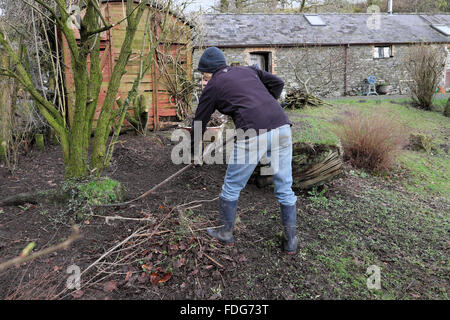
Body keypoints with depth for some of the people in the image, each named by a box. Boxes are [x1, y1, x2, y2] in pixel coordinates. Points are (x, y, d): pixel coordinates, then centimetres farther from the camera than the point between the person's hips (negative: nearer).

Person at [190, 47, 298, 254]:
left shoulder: (212, 87, 11)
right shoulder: (248, 70, 24)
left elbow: (200, 123, 19)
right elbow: (277, 83, 19)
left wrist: (189, 149, 34)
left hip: (253, 135, -5)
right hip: (282, 127, 6)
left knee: (231, 187, 16)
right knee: (285, 189, 16)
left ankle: (226, 233, 33)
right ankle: (291, 241, 27)